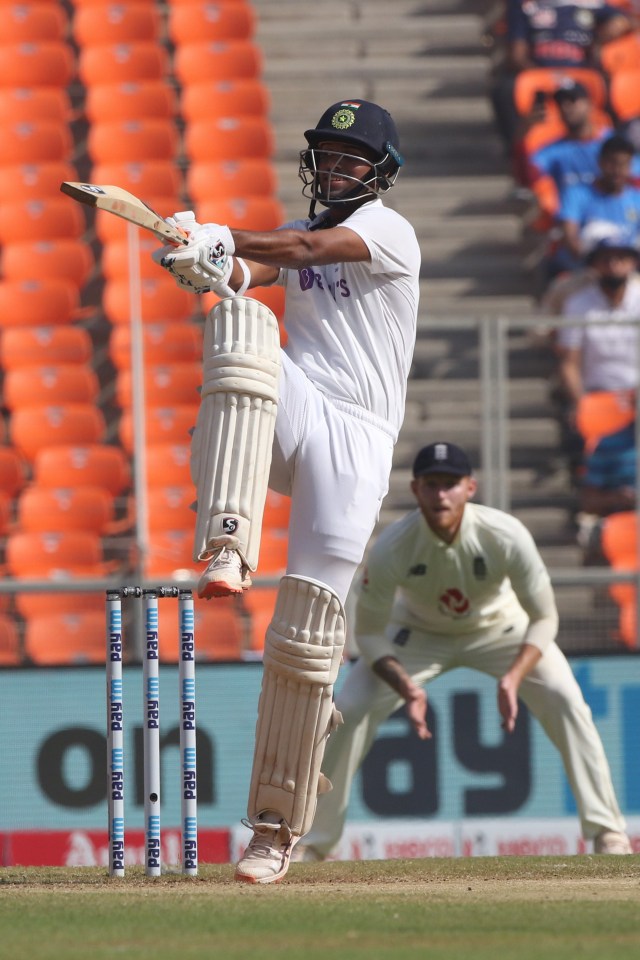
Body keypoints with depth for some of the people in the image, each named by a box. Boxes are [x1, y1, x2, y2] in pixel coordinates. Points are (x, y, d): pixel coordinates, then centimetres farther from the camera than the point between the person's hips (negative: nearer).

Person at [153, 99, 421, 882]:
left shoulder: (389, 232, 1)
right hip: (287, 419, 4)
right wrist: (203, 264, -23)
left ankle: (278, 824, 4)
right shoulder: (295, 236, 19)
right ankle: (227, 547, -41)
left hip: (353, 438, -4)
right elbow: (245, 274, -1)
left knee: (307, 631, -9)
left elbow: (312, 247, -17)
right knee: (240, 322, -31)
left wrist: (223, 241, -27)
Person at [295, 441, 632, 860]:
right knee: (349, 712, -15)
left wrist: (513, 677, -38)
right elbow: (369, 634, -20)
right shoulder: (391, 548, -33)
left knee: (566, 701, -19)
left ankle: (608, 833, -8)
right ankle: (316, 842, -2)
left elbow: (543, 618, -22)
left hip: (499, 626, 0)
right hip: (419, 633, 0)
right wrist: (407, 689, -37)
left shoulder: (507, 536, -33)